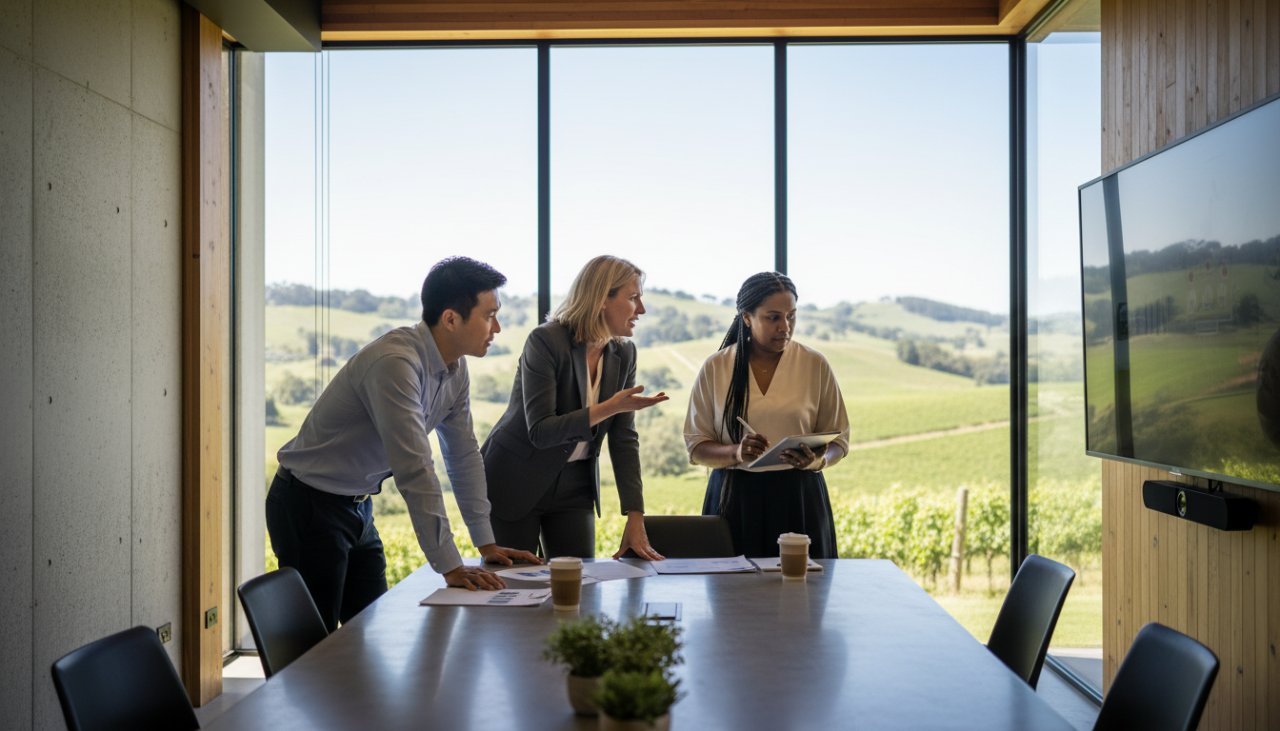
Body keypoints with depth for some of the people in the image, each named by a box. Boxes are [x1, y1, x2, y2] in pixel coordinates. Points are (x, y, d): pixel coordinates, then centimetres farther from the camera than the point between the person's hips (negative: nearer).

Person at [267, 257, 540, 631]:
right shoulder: (395, 362, -29)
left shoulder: (455, 368, 0)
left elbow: (464, 455, 8)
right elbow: (415, 470, -32)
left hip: (358, 507, 9)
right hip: (309, 505, -8)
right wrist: (450, 567, -29)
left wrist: (487, 544, 8)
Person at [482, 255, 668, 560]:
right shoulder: (546, 340, -20)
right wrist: (610, 408, -34)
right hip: (514, 484, -5)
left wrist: (636, 519, -9)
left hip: (574, 487, 5)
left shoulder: (624, 353, -2)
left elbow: (624, 439, -3)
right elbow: (540, 431, -25)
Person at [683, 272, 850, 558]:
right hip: (734, 498, 0)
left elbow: (838, 441, 5)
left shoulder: (815, 365, -1)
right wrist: (736, 453, -18)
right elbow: (696, 446, 1)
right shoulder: (715, 368, -1)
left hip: (798, 498, 0)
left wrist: (816, 460, -17)